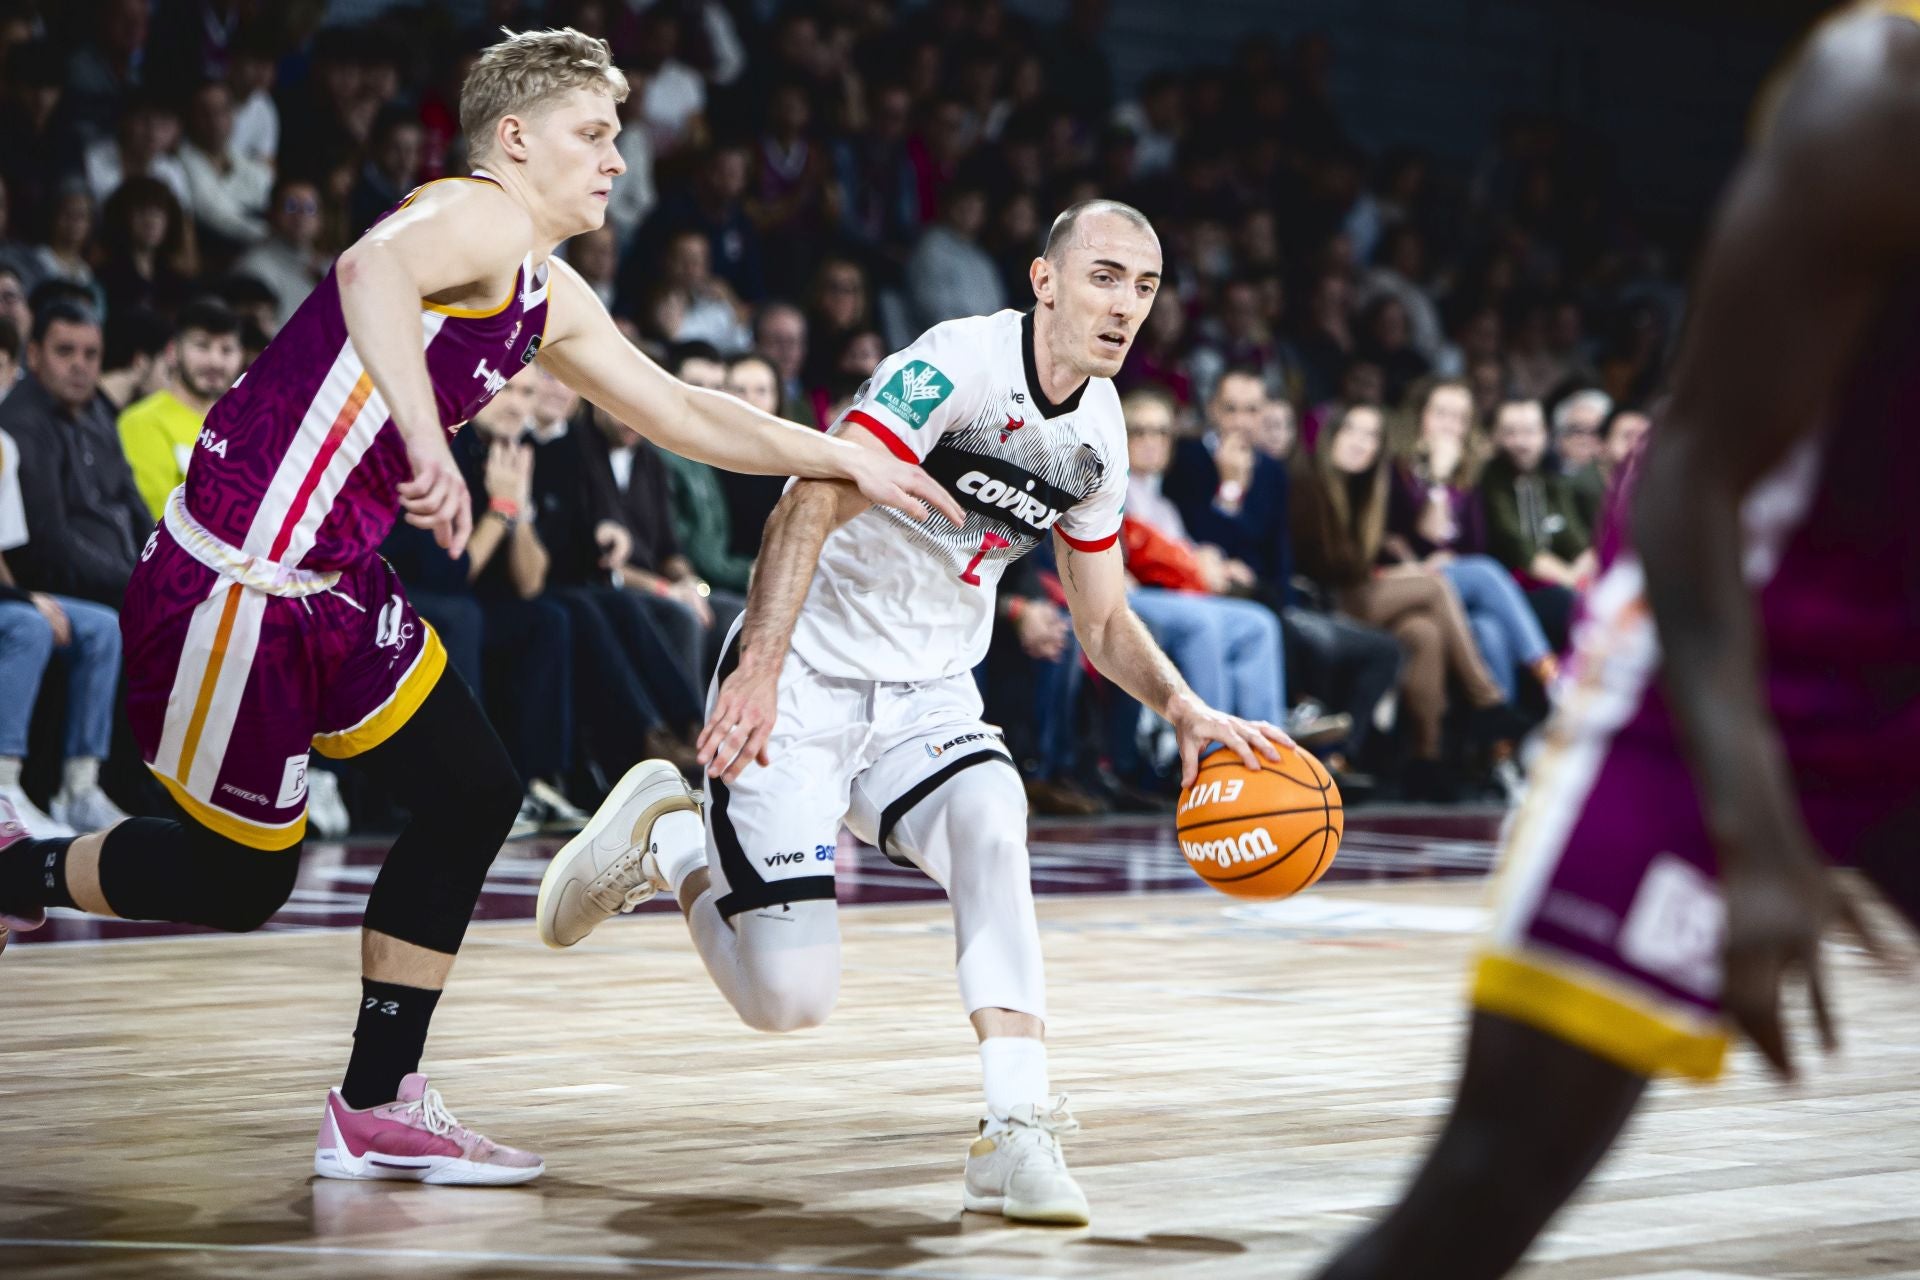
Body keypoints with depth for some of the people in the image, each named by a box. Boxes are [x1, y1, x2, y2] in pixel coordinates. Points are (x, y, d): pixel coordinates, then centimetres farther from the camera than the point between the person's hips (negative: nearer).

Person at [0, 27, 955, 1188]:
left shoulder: (549, 298, 16)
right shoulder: (479, 217, -14)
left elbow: (683, 415, 24)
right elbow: (372, 269, -37)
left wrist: (850, 463, 20)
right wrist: (429, 442, -48)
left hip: (337, 584, 10)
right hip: (241, 579, -10)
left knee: (471, 795, 6)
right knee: (238, 876, 0)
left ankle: (379, 1109, 11)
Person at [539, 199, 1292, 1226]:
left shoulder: (1100, 432, 5)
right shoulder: (957, 362, -20)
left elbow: (1104, 623, 17)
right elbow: (812, 504, -31)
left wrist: (1186, 710, -3)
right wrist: (760, 670, -43)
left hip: (928, 703, 6)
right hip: (802, 681, -6)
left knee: (990, 817, -30)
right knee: (788, 998, -11)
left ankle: (1018, 1132, -31)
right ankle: (663, 838, 19)